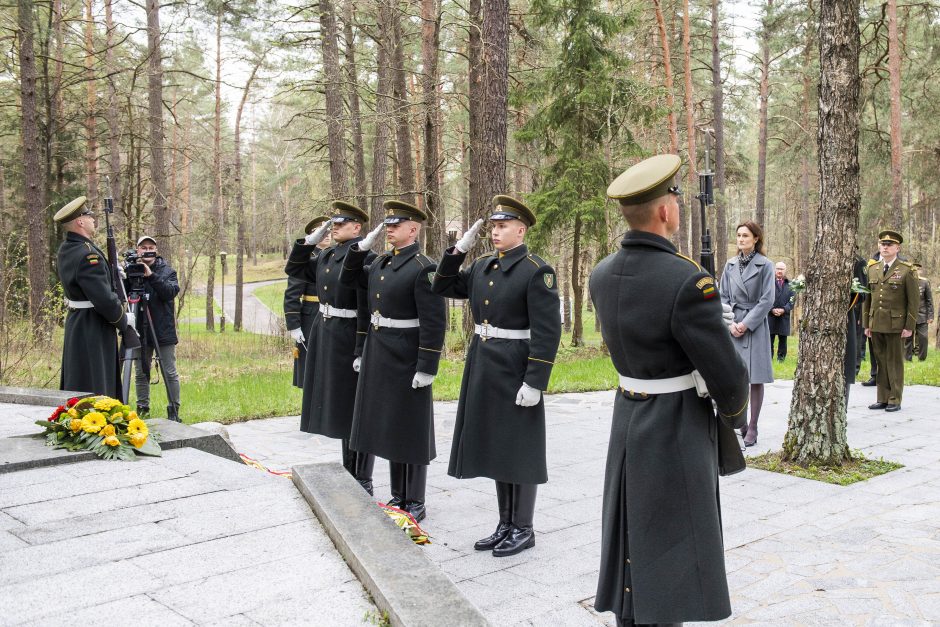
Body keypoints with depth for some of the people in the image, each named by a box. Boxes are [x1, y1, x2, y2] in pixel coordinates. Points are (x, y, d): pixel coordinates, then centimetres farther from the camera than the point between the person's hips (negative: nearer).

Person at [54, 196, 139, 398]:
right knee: (94, 388, -4)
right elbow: (104, 300, -23)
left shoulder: (65, 250, 8)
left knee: (76, 385, 17)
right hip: (94, 329, -10)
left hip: (75, 322, 10)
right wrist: (124, 321, -9)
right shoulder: (88, 255, -22)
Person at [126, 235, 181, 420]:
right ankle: (142, 409, 18)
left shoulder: (167, 271, 3)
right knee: (140, 373, 8)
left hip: (163, 331, -2)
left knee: (170, 373, 1)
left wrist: (151, 276, -25)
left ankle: (174, 411, 8)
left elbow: (171, 292, -13)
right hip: (140, 332, 2)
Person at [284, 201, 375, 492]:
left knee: (356, 409, 1)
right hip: (324, 335, 9)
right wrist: (311, 239, 9)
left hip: (349, 337, -9)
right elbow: (294, 269, 21)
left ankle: (363, 481, 12)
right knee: (339, 405, 16)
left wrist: (362, 352, -22)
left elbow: (367, 309, -20)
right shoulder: (327, 255, 10)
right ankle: (349, 473, 29)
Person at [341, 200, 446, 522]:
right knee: (389, 426, 15)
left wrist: (426, 369, -20)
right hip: (379, 356, 8)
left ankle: (416, 503, 15)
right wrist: (362, 246, 7)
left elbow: (434, 324, -18)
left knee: (411, 431, 3)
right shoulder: (381, 263, 9)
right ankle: (398, 496, 28)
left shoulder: (423, 268, -15)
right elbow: (349, 278, 22)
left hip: (406, 359, -8)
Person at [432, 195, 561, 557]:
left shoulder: (536, 272, -12)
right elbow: (443, 288, 18)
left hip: (515, 371, -7)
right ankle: (506, 525, 27)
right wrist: (459, 249, 6)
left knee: (520, 450, 4)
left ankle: (523, 529, 18)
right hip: (483, 367, 8)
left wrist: (535, 382, -20)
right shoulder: (482, 267, 9)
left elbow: (547, 332, -16)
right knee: (495, 447, 14)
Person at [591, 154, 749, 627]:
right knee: (668, 557, 3)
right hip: (678, 432, -7)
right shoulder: (687, 280, -24)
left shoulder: (601, 275, -1)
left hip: (627, 420, 7)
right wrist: (732, 418, 3)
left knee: (633, 544, 19)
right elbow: (727, 376, -18)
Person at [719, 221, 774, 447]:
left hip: (755, 327, -4)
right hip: (732, 328, 4)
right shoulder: (731, 264, 8)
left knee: (755, 379, 0)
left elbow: (767, 300, -7)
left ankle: (752, 428, 6)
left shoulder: (765, 265, -4)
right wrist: (730, 323, -6)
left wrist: (746, 324, -12)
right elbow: (723, 297, 8)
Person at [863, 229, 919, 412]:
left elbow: (913, 301, -4)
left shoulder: (907, 271, -3)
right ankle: (882, 399, 16)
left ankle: (895, 400, 10)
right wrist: (866, 324, 10)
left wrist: (909, 327, -9)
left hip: (896, 325, -4)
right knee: (881, 362, 9)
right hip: (876, 325, 4)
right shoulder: (872, 268, 11)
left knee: (895, 363, 3)